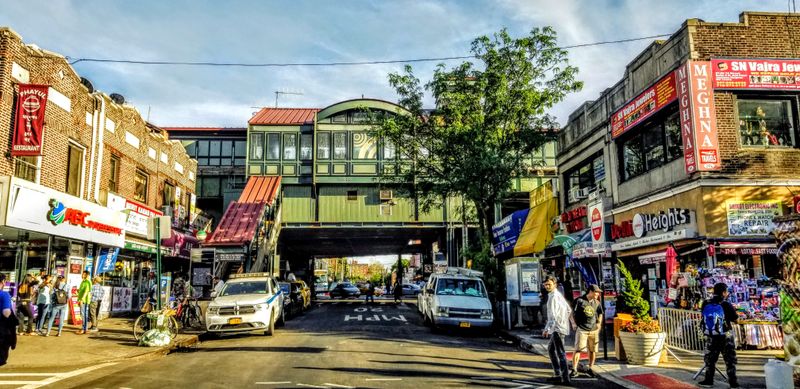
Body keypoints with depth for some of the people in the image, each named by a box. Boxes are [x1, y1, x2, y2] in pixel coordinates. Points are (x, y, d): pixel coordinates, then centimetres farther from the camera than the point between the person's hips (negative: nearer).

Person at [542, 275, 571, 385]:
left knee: (560, 353, -9)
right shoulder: (559, 295, 15)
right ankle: (558, 375, 22)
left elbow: (553, 315, -24)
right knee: (551, 349, 19)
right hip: (558, 327, 10)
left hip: (557, 328, -10)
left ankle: (565, 379, -9)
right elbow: (568, 309, 24)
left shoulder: (553, 297, -16)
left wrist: (547, 329, -25)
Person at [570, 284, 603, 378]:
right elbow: (571, 312, -2)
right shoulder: (579, 300, -8)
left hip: (594, 330, 5)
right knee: (578, 349, -10)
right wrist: (574, 323, -6)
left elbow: (600, 313, 25)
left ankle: (590, 369, 26)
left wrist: (599, 323, 15)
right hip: (581, 329, -5)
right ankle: (574, 370, -4)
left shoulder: (597, 302, 8)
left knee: (593, 350, 9)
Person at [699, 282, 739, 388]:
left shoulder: (705, 304, -6)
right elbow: (736, 320, -6)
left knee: (710, 359, 15)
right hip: (725, 337, -3)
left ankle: (708, 380, 20)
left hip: (711, 337, 3)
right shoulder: (726, 305, -15)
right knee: (730, 360, 10)